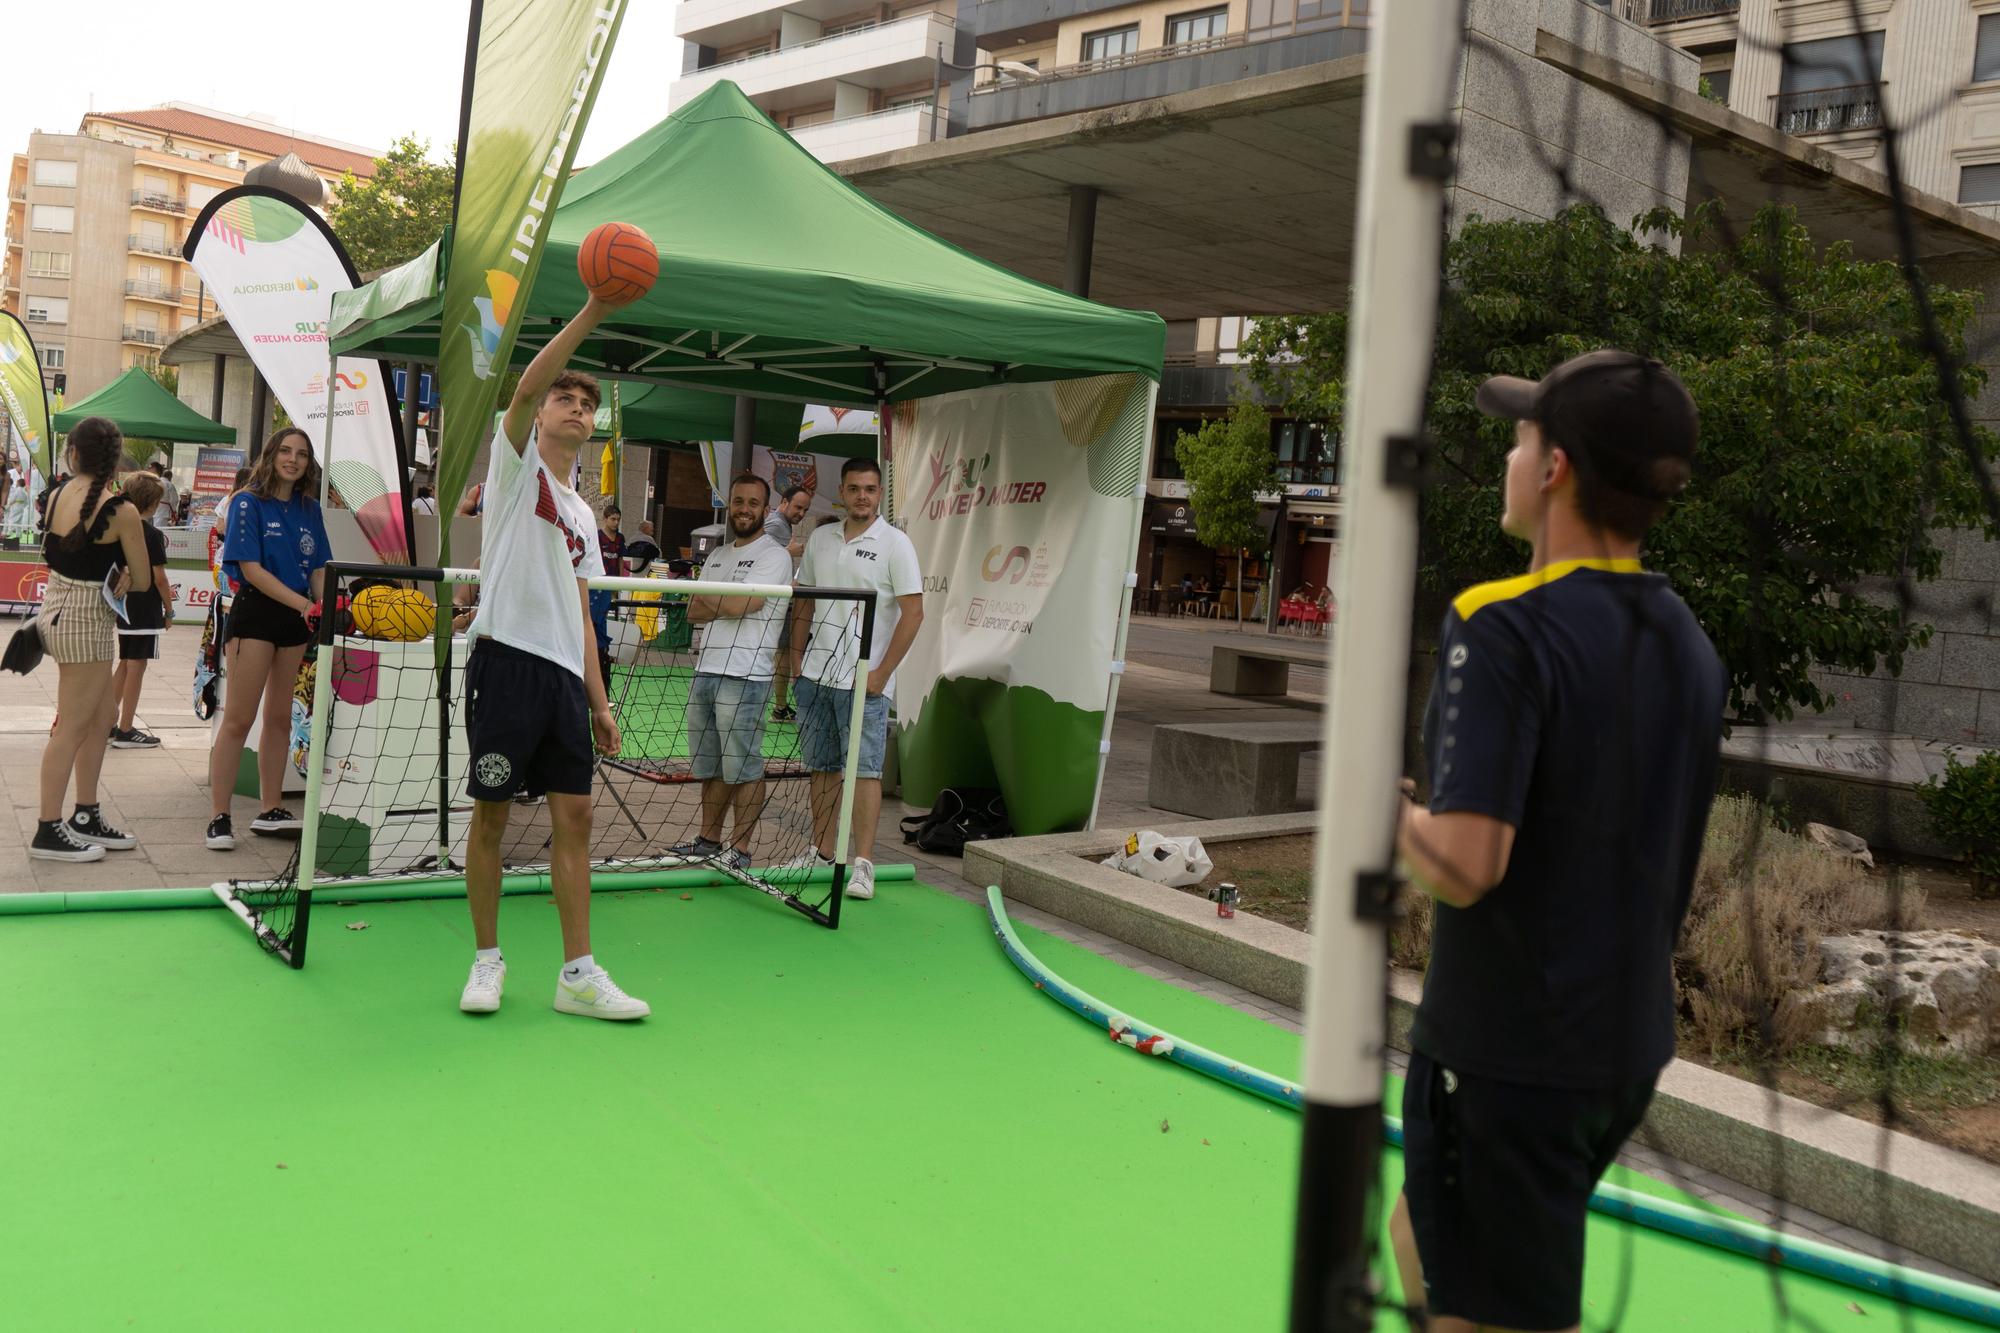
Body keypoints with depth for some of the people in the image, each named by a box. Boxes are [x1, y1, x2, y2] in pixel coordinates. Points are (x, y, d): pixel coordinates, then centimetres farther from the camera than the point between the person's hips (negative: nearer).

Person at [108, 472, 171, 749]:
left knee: (124, 664, 18)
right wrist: (169, 607, -5)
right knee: (136, 668, -2)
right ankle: (125, 731, 2)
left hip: (124, 605, 8)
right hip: (146, 609, -8)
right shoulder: (152, 533, -15)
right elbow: (159, 577, -16)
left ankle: (109, 723, 22)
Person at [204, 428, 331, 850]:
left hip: (296, 621, 6)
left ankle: (270, 810, 21)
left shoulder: (310, 509, 11)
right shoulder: (248, 503, -7)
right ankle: (218, 818, -2)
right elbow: (251, 569, -14)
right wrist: (304, 605, -22)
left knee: (280, 717, 12)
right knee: (238, 718, -6)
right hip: (254, 613, -6)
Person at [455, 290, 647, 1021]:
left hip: (563, 674, 6)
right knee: (492, 814, 0)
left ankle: (578, 973, 5)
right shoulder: (516, 461, 7)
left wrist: (599, 701, 14)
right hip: (506, 658, -6)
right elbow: (526, 387, -14)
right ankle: (487, 959, 14)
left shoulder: (582, 514, 23)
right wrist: (592, 312, -21)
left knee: (574, 815, 1)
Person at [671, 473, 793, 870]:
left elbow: (742, 604, -16)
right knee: (710, 766, 13)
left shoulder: (774, 555, -4)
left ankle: (740, 850, 2)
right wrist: (727, 605, -8)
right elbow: (693, 613, 11)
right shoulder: (717, 556, 19)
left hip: (744, 677, -7)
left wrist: (706, 598, 2)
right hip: (705, 673, 7)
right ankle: (709, 841, 23)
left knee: (743, 768, -3)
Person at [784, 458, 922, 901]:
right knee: (822, 768, 12)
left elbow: (913, 612, -10)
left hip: (864, 680, -5)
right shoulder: (820, 538, 10)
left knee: (864, 770, -5)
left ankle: (863, 864, -2)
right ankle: (821, 852, 22)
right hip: (815, 676, 6)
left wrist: (881, 673, -13)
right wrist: (796, 657, 10)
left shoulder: (895, 544, -6)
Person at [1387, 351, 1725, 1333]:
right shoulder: (1690, 646, 5)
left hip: (1506, 1056, -8)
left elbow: (1462, 867, -28)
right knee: (1420, 1235, 26)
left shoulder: (1505, 627, -20)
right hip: (1628, 1047, 8)